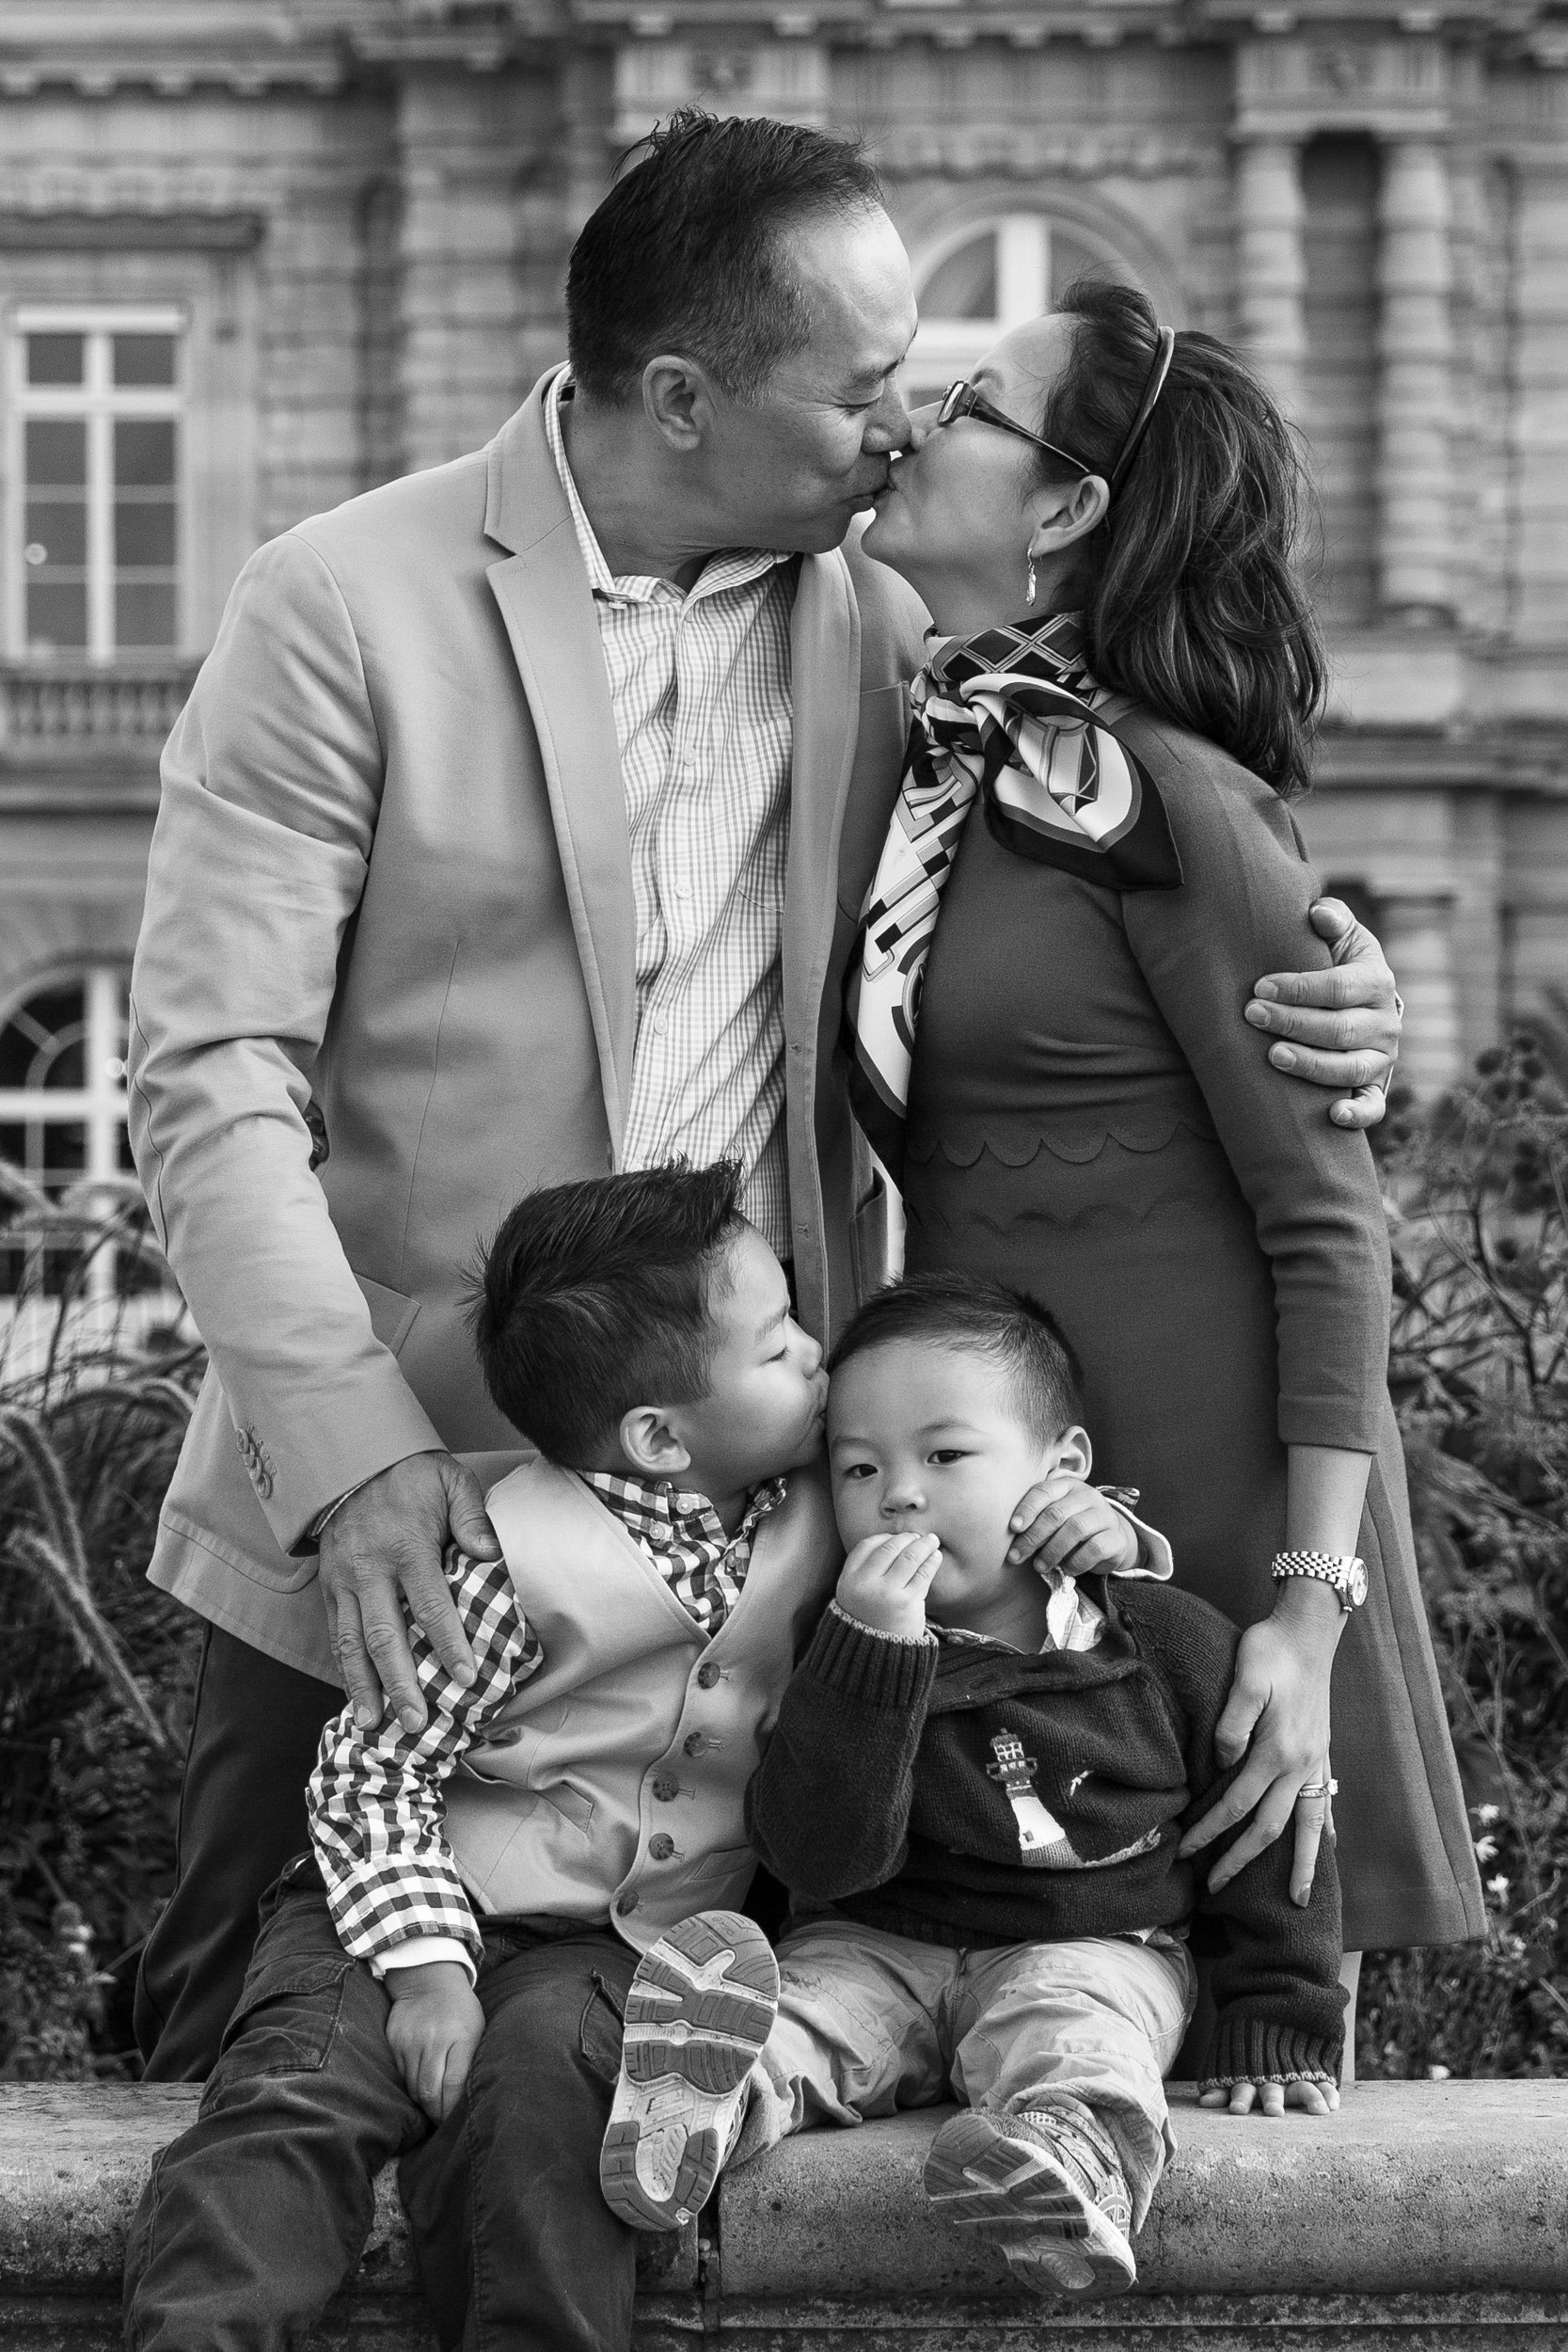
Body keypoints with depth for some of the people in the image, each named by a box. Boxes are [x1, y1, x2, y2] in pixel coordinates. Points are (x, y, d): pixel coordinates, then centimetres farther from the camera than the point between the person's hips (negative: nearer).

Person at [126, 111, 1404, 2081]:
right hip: (382, 1532, -3)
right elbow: (213, 1075, -10)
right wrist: (349, 1452, -21)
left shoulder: (870, 626, 6)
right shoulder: (343, 610, -8)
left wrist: (1305, 1013, -7)